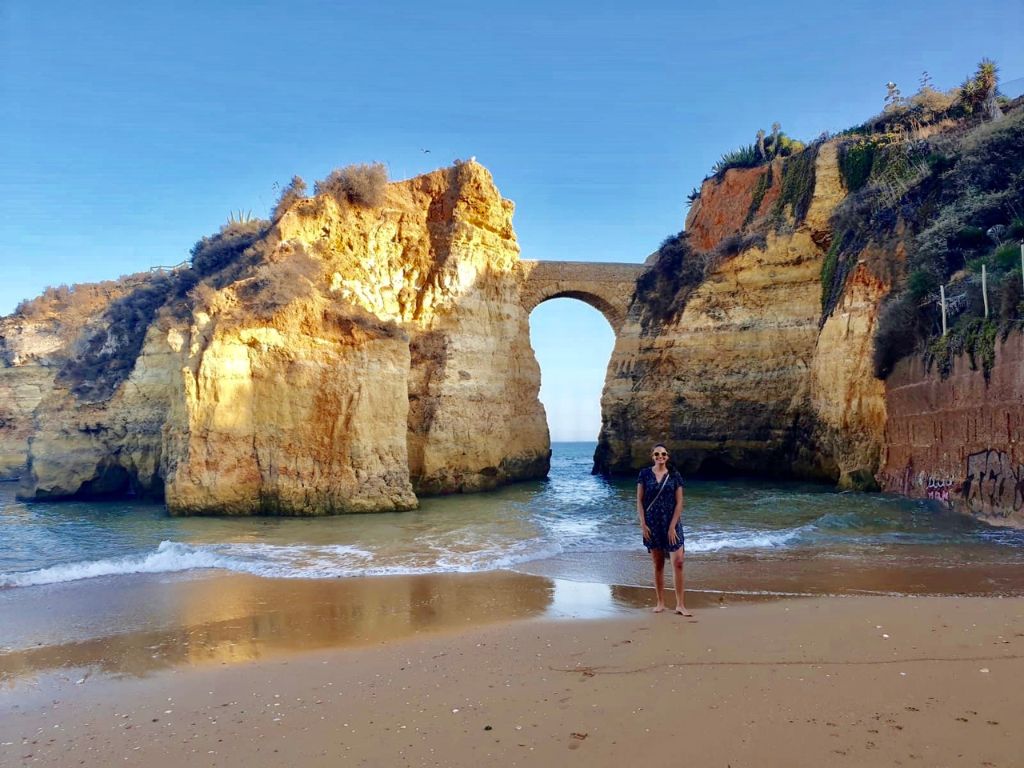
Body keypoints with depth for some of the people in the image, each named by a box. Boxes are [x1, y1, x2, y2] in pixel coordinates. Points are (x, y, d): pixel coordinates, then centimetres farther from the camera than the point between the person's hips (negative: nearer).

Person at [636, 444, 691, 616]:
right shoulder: (645, 474, 2)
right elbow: (639, 500, 2)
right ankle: (660, 603, 16)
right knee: (658, 564, 7)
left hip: (672, 523, -1)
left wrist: (672, 527, -9)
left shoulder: (674, 476, 0)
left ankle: (680, 604, -2)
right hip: (652, 524, 1)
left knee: (678, 562, -8)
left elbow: (679, 503, -2)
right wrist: (643, 524, -6)